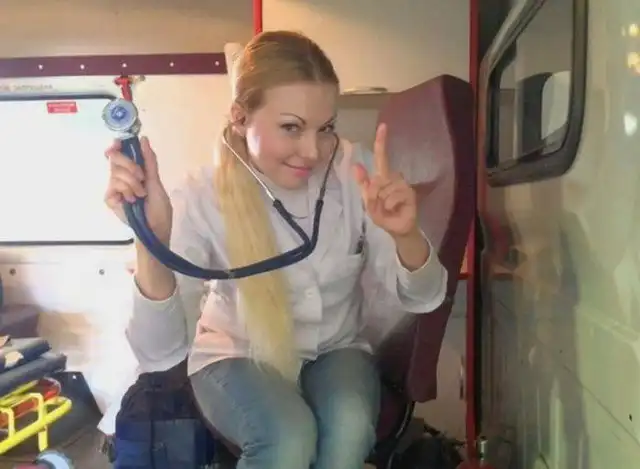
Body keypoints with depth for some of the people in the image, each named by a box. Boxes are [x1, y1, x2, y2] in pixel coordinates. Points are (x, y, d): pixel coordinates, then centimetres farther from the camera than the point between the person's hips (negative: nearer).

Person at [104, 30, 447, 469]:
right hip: (238, 357, -2)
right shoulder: (204, 198, -23)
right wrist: (151, 241, -48)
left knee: (349, 427, -28)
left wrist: (405, 233, -40)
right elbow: (159, 353, -30)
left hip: (335, 351, 2)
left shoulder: (354, 170, -17)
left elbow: (422, 297, -17)